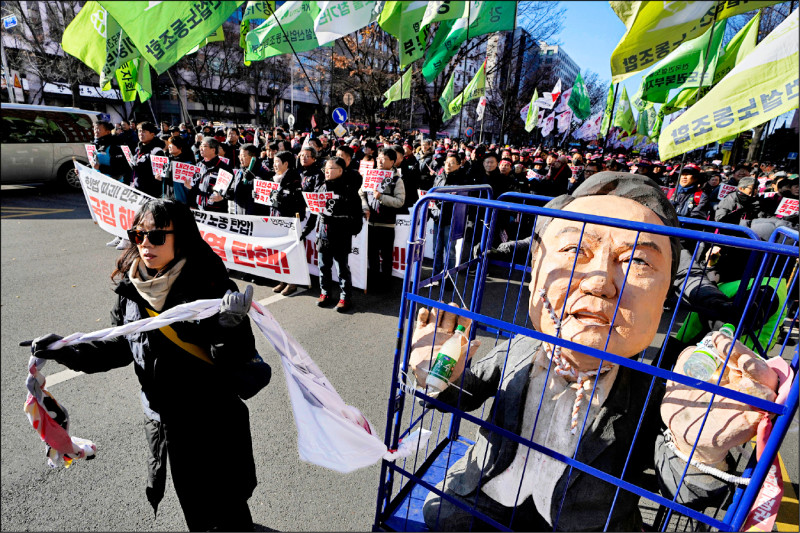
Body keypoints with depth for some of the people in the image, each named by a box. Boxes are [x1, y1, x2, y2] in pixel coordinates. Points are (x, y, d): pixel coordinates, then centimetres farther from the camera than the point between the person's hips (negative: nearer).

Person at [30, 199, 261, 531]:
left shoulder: (209, 285, -22)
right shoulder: (131, 288, -3)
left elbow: (238, 360, -23)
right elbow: (119, 347, 12)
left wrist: (230, 327, -43)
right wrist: (68, 351, -1)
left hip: (213, 425, -5)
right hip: (161, 421, 6)